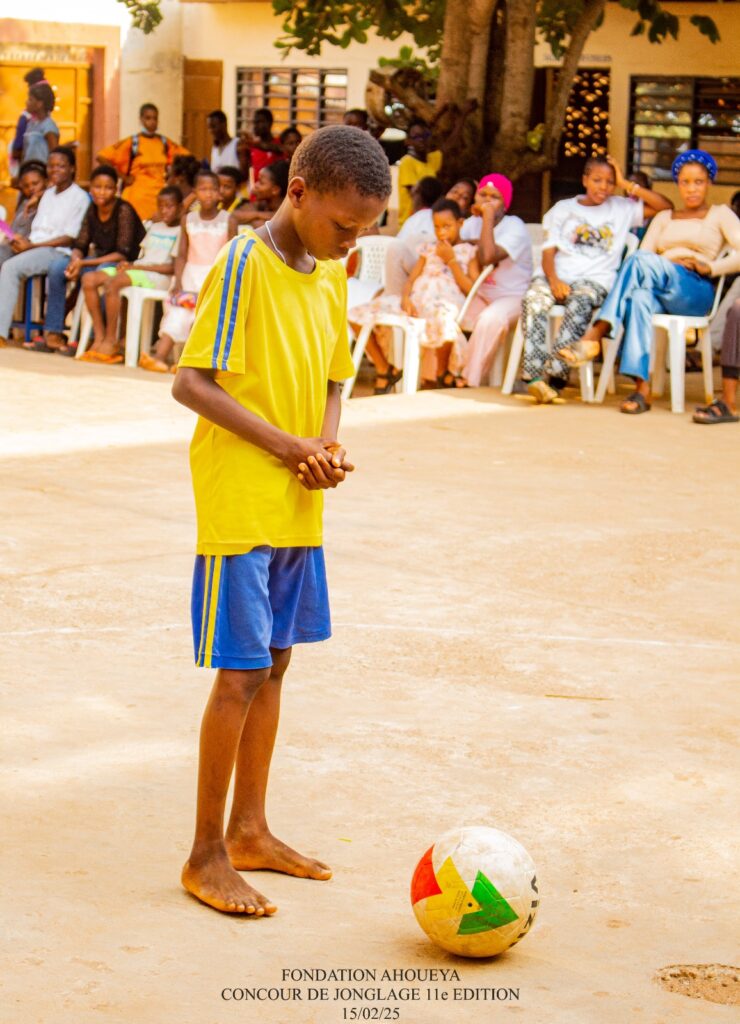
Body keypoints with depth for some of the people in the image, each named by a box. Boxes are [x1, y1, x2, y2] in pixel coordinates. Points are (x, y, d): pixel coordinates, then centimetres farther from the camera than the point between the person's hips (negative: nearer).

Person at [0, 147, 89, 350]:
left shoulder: (79, 197, -1)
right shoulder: (48, 194, 24)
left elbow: (69, 238, -8)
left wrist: (32, 246, -13)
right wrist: (23, 242, -3)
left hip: (57, 252, -8)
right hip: (34, 248, 8)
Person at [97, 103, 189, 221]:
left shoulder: (165, 143, 8)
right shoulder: (131, 143, -2)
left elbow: (185, 157, 21)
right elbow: (102, 157, -7)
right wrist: (124, 177, -6)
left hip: (161, 197, 3)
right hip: (138, 197, -3)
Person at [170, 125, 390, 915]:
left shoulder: (331, 277, 9)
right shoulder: (244, 265, -15)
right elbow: (190, 382, -17)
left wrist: (328, 442, -1)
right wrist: (285, 445, -20)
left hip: (300, 510, 8)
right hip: (239, 508, -8)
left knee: (274, 664, 14)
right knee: (241, 674, -5)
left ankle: (248, 831, 26)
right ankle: (206, 856, 6)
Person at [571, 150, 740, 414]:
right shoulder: (664, 217, 30)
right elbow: (644, 253, 14)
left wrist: (709, 268, -9)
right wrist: (672, 257, -5)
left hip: (697, 292, -3)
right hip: (661, 294, 3)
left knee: (639, 262, -32)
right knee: (639, 298, -38)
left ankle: (597, 332, -40)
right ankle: (642, 387, -51)